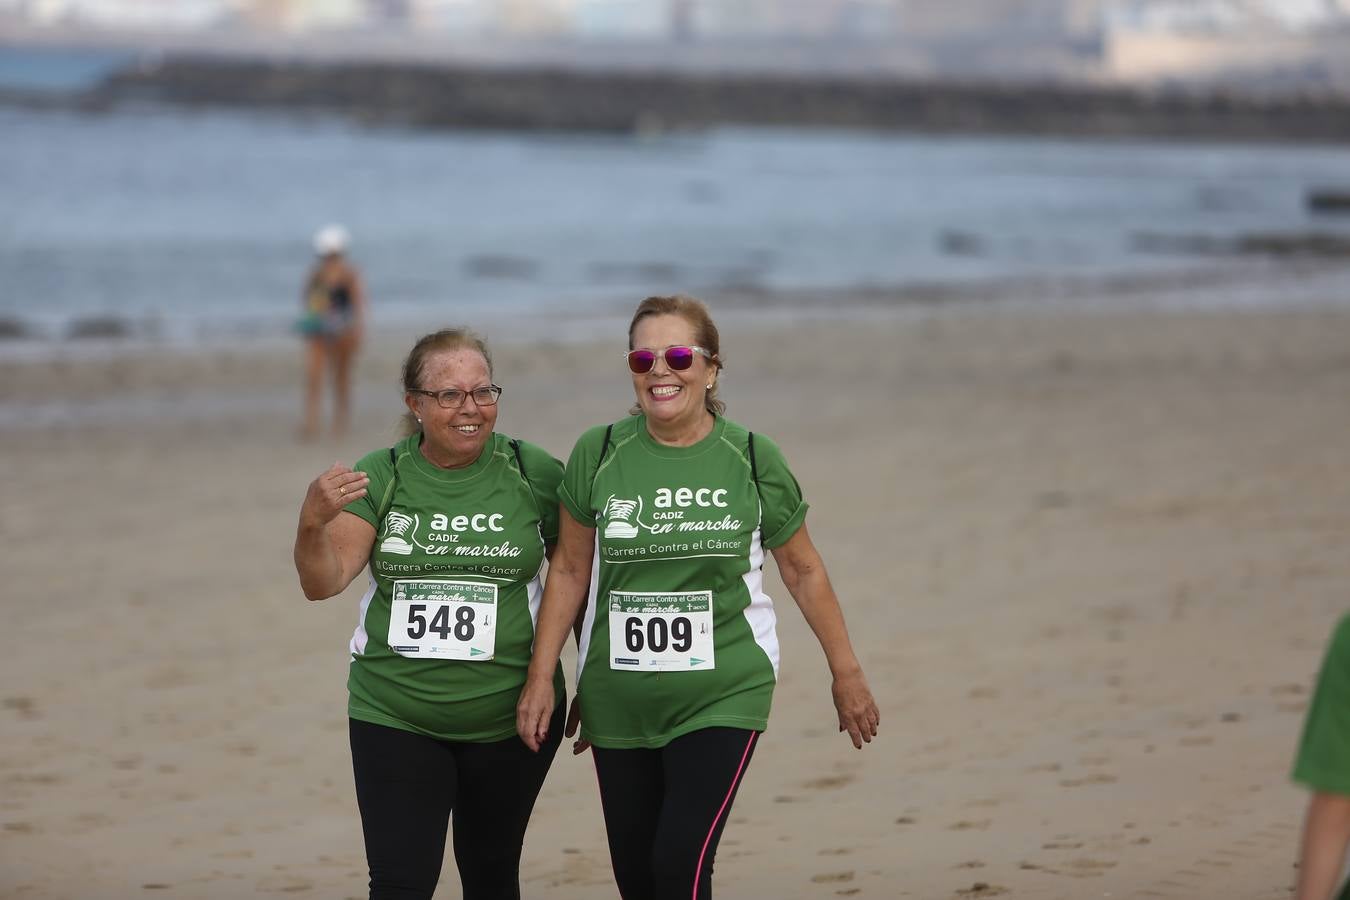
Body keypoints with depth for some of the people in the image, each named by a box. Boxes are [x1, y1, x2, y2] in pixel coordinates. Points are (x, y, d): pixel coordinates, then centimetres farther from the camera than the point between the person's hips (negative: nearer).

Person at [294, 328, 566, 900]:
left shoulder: (534, 475, -3)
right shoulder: (380, 478, -2)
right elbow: (322, 584, -8)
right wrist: (313, 525, -29)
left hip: (509, 718, 0)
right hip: (394, 720, 0)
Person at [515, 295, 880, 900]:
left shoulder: (751, 459, -4)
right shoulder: (598, 455, -1)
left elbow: (803, 571, 7)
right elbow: (571, 570, 7)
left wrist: (846, 674, 11)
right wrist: (540, 679, 4)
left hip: (723, 697, -2)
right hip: (619, 705, 3)